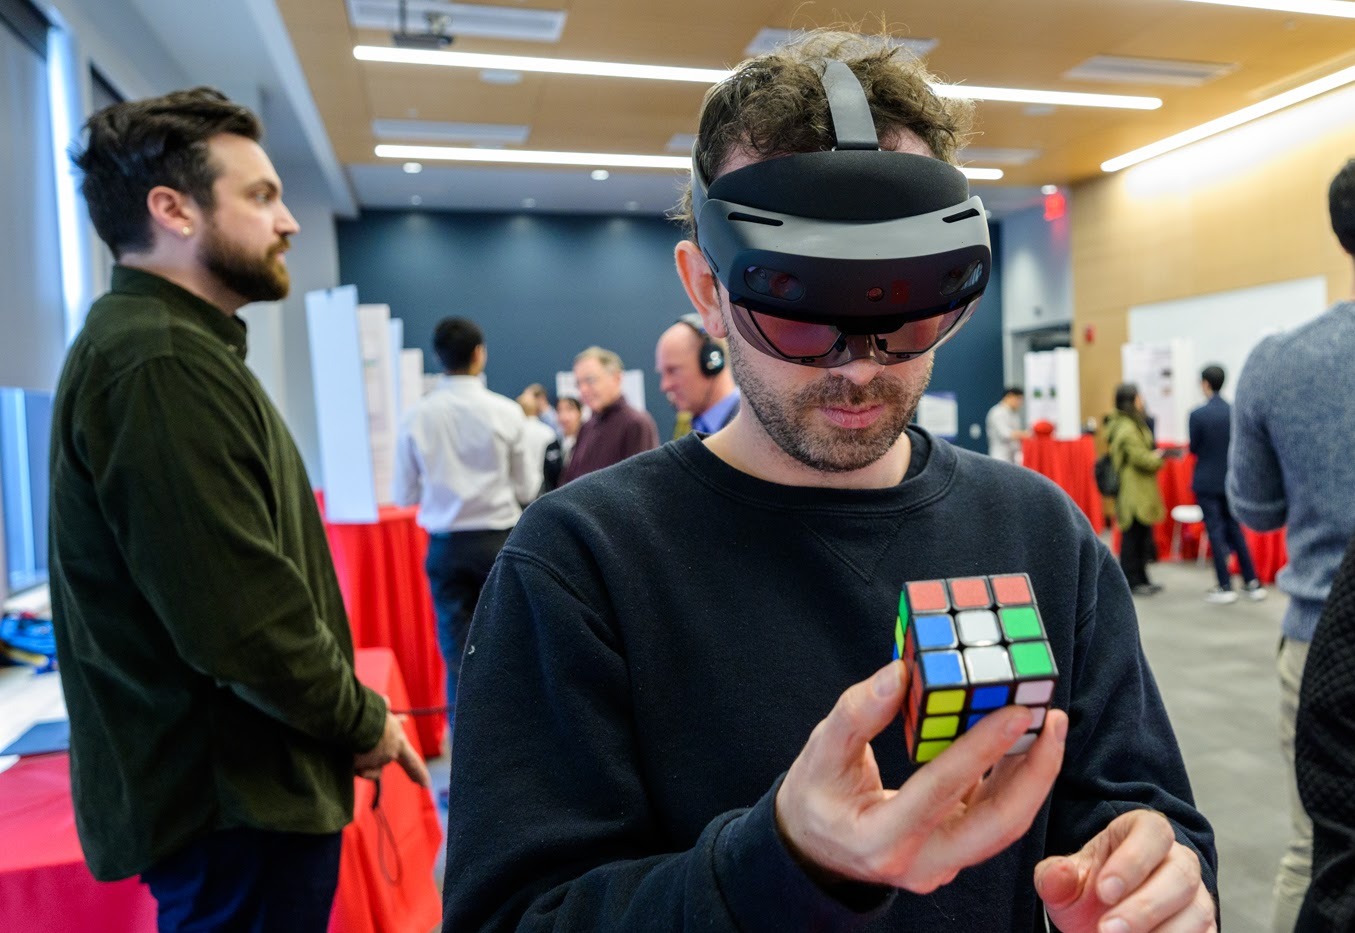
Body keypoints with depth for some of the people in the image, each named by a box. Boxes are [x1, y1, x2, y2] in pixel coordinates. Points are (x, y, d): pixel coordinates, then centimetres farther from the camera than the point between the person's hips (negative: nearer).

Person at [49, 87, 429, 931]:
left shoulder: (174, 348, 12)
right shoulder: (163, 366, -22)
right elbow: (242, 623, -28)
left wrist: (345, 718, 10)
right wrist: (364, 721, -11)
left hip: (247, 784, 10)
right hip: (236, 805, -10)